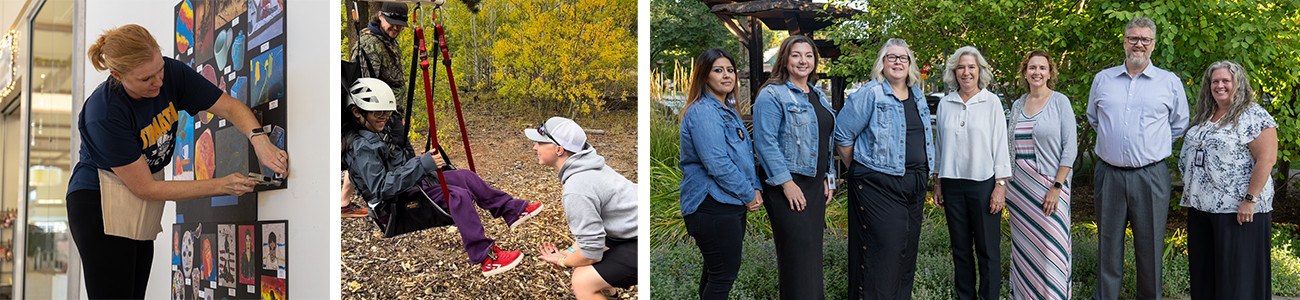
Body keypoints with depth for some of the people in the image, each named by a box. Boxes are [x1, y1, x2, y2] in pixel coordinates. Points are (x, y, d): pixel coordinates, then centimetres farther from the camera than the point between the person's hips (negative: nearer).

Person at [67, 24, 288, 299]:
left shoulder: (171, 73, -13)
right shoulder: (103, 115, -27)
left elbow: (230, 106, -5)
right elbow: (146, 189, -22)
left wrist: (260, 141, -26)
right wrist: (220, 186, -23)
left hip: (139, 210, 6)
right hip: (96, 205, -6)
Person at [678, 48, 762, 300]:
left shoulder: (728, 109, 16)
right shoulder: (702, 112, -16)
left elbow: (745, 154, 20)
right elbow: (717, 165, -23)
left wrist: (755, 188, 4)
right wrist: (748, 195, -14)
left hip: (732, 204, 10)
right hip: (712, 206, -10)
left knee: (714, 271, 18)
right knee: (724, 275, -5)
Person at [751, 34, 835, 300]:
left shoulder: (818, 96, 17)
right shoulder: (772, 95, -8)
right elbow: (765, 143, -15)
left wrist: (828, 178, 15)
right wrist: (786, 182, -19)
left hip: (815, 185, 8)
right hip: (787, 186, -8)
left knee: (813, 251, 10)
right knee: (796, 252, -8)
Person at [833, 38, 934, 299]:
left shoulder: (917, 95, 13)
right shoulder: (870, 94, -8)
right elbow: (842, 135, -7)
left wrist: (922, 173, 17)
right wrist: (859, 169, -2)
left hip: (914, 185, 7)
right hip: (878, 185, -7)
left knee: (908, 248, 11)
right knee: (884, 249, -9)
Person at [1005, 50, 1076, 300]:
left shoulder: (1060, 102, -3)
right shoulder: (1017, 105, 11)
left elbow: (1070, 147, -7)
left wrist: (1057, 186, -14)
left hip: (1049, 183, -5)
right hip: (1019, 184, 5)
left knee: (1050, 246, -4)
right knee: (1023, 244, 7)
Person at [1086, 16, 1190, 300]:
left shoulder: (1170, 82, 4)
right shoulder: (1102, 79, 9)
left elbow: (1179, 125, 14)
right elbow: (1093, 117, 24)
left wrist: (1152, 146, 11)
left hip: (1150, 177, -1)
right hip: (1108, 174, 2)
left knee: (1150, 245, 5)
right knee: (1108, 243, 8)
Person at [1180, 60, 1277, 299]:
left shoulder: (1254, 117, -10)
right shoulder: (1204, 117, 15)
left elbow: (1266, 159, -16)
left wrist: (1250, 200, -21)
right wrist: (1192, 194, 18)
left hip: (1237, 210, -8)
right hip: (1201, 207, 8)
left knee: (1235, 275, -4)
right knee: (1203, 270, 12)